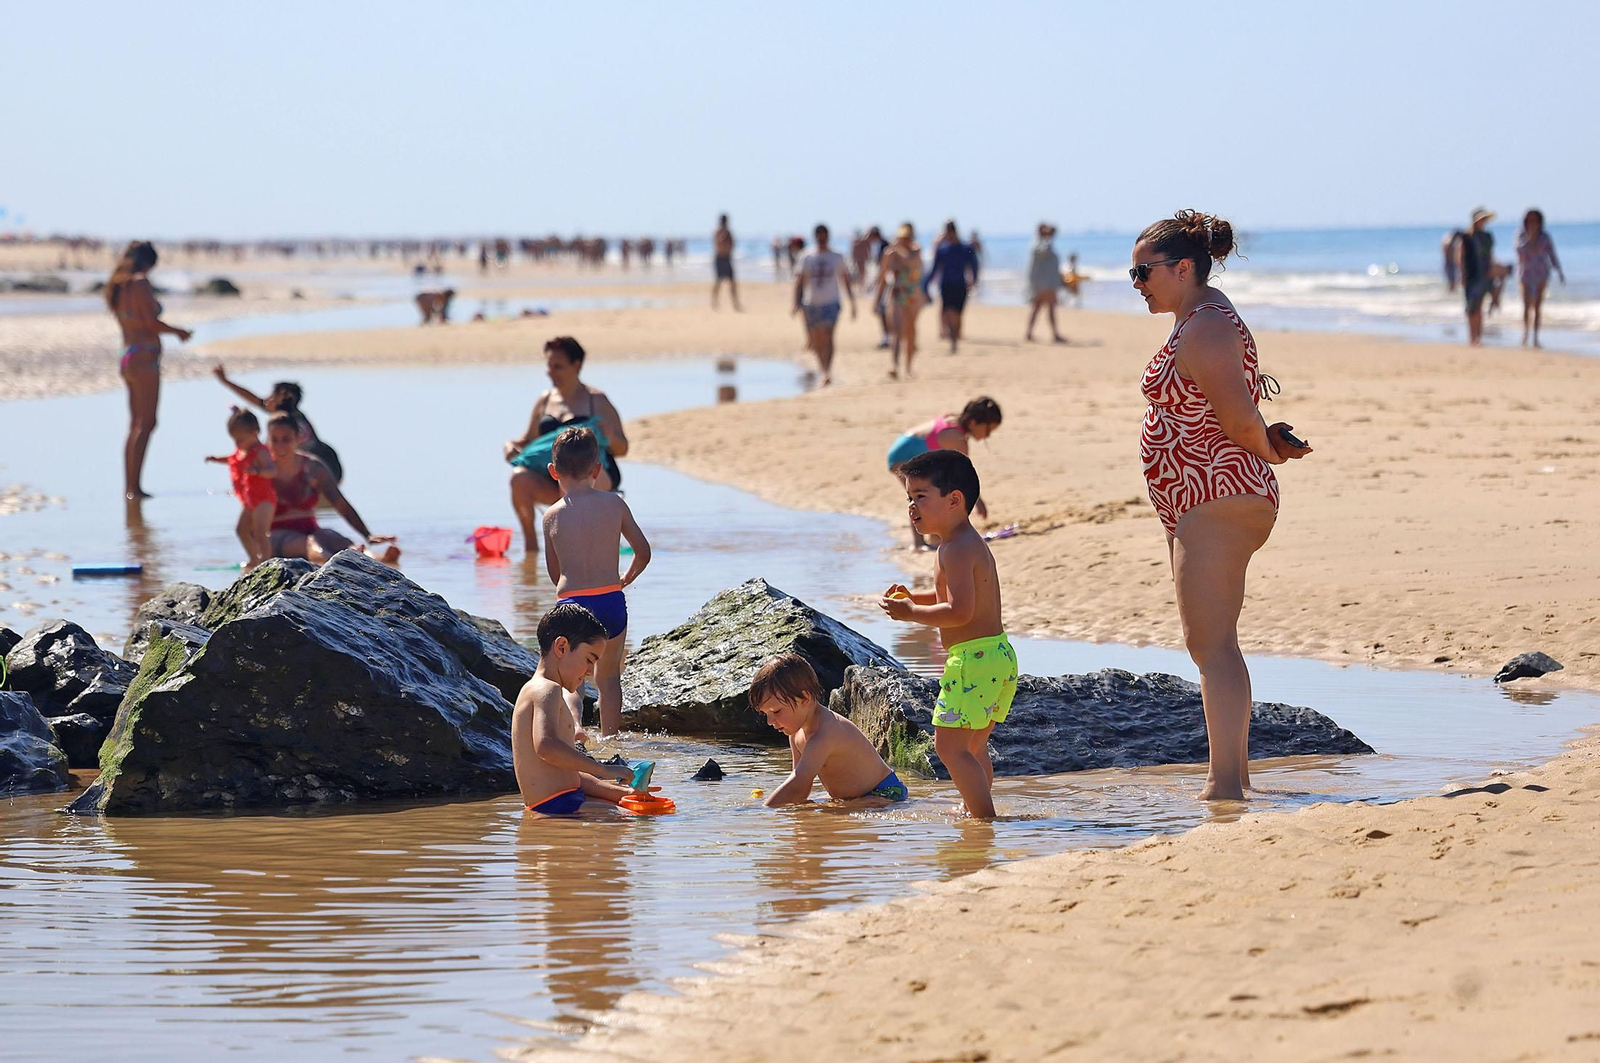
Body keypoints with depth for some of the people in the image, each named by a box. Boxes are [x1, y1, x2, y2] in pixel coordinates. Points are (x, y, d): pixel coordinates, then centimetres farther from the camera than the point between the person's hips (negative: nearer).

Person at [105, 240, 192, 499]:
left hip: (127, 358, 9)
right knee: (146, 423, -10)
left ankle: (128, 486, 13)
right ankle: (135, 486, -16)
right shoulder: (140, 283, -10)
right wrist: (179, 331, 0)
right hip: (144, 358, -9)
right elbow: (152, 323, -15)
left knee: (136, 424, 13)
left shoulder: (119, 286, 15)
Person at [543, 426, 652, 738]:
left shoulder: (552, 515, 0)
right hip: (612, 601, 2)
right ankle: (610, 737, 21)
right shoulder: (614, 503, 2)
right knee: (608, 676, 18)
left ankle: (574, 725, -23)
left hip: (571, 604, -2)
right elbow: (643, 552, 8)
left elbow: (555, 573, 8)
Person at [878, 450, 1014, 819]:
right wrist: (917, 598, 15)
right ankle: (977, 810, 33)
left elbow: (960, 612, -26)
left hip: (973, 657, -11)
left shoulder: (955, 550, -17)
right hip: (998, 655, 11)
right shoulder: (971, 542, 16)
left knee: (949, 745, -9)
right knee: (973, 746, 22)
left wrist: (911, 613, -15)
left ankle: (984, 816, -10)